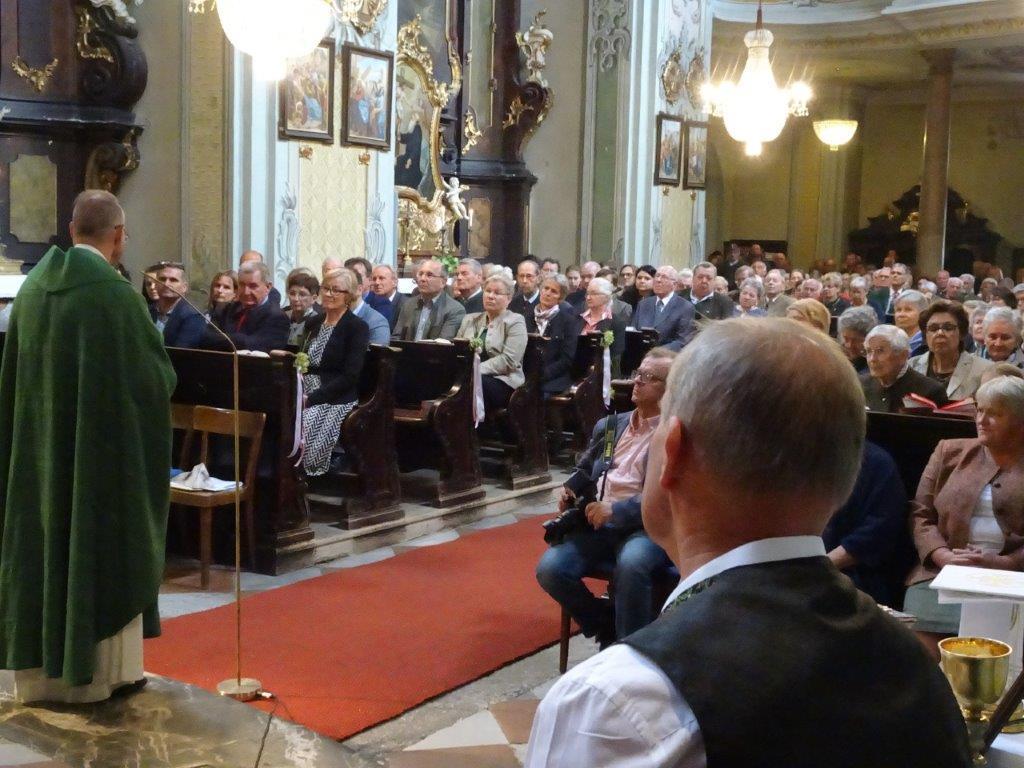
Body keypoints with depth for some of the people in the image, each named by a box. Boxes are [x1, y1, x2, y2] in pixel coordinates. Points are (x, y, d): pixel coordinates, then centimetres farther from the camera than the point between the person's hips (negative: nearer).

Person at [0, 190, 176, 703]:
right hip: (107, 449, -6)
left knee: (46, 544, 14)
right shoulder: (115, 294, -17)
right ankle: (106, 667, 15)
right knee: (105, 549, 6)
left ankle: (41, 667, 23)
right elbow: (157, 376, -12)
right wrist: (158, 381, 9)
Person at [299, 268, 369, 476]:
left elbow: (350, 377, -12)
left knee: (301, 425, -31)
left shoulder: (358, 327, -4)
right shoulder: (313, 323, 16)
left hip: (336, 401, -5)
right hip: (305, 395, 6)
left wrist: (311, 399, -19)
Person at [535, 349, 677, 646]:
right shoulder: (609, 425, 19)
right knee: (550, 568, -19)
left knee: (631, 564, -39)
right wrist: (570, 490, 7)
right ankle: (608, 627, 4)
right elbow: (584, 470, 30)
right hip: (598, 524, 6)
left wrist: (617, 510, -20)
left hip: (647, 527, -6)